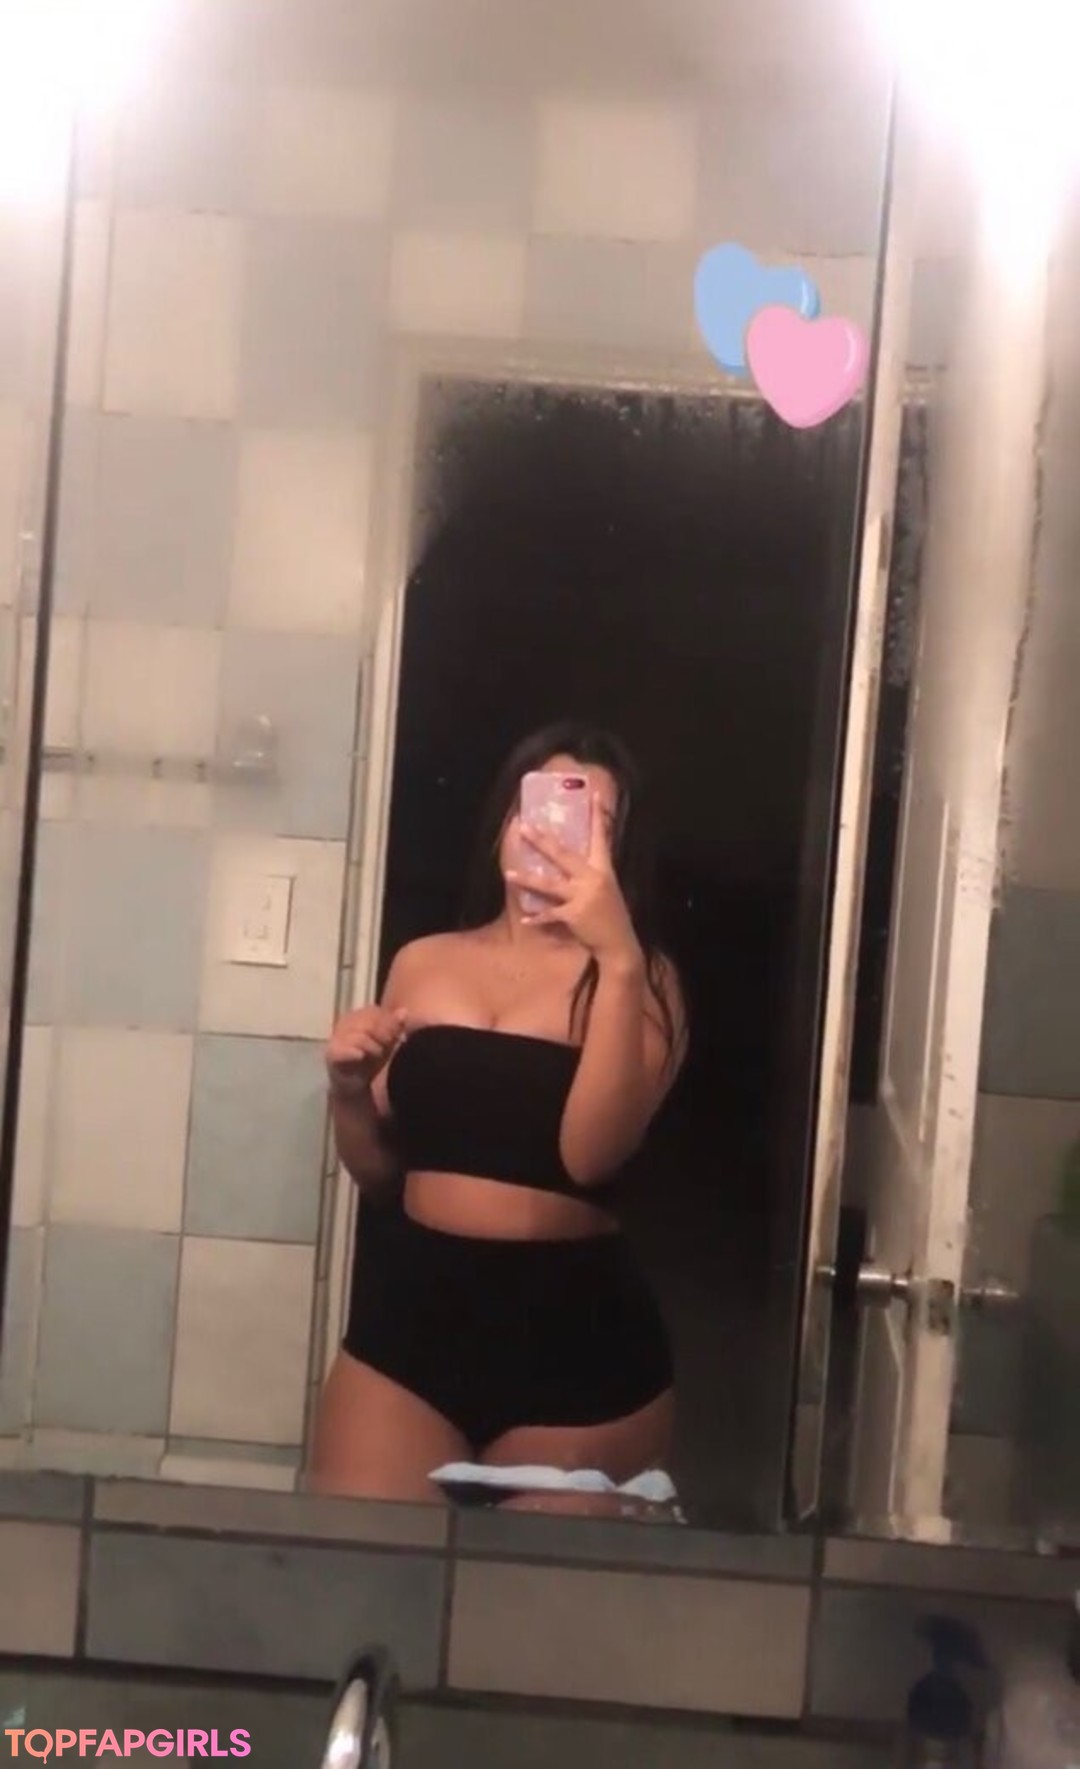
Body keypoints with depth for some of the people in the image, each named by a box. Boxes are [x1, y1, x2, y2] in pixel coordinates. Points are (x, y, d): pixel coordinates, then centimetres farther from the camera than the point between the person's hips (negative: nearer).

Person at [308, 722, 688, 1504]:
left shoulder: (642, 981, -2)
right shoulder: (424, 963, 8)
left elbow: (591, 1153, -18)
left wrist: (617, 959, -24)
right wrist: (350, 1089, -4)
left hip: (577, 1331, -2)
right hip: (411, 1311, 3)